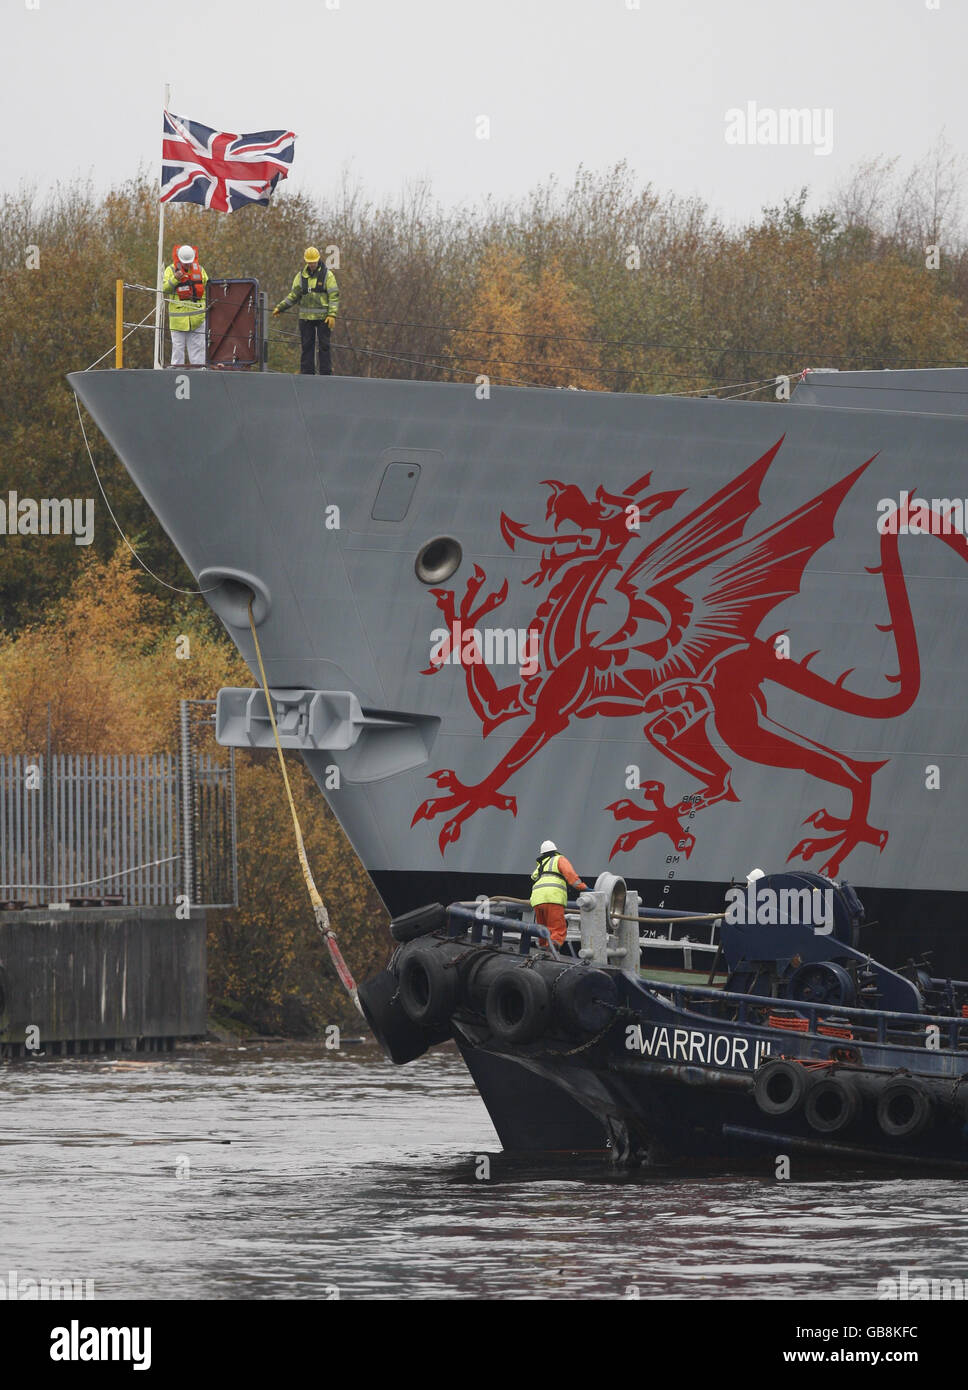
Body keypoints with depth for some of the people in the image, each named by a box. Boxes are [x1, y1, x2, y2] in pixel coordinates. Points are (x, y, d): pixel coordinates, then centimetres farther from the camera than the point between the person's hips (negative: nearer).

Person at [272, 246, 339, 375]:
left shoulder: (327, 275, -1)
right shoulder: (301, 276, 9)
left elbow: (334, 296, -4)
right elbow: (293, 295, 12)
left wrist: (332, 315, -13)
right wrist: (280, 307, 2)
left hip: (323, 317, -3)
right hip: (305, 317, 3)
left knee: (324, 346, -3)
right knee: (307, 346, 3)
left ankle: (326, 374, -1)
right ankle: (307, 374, 5)